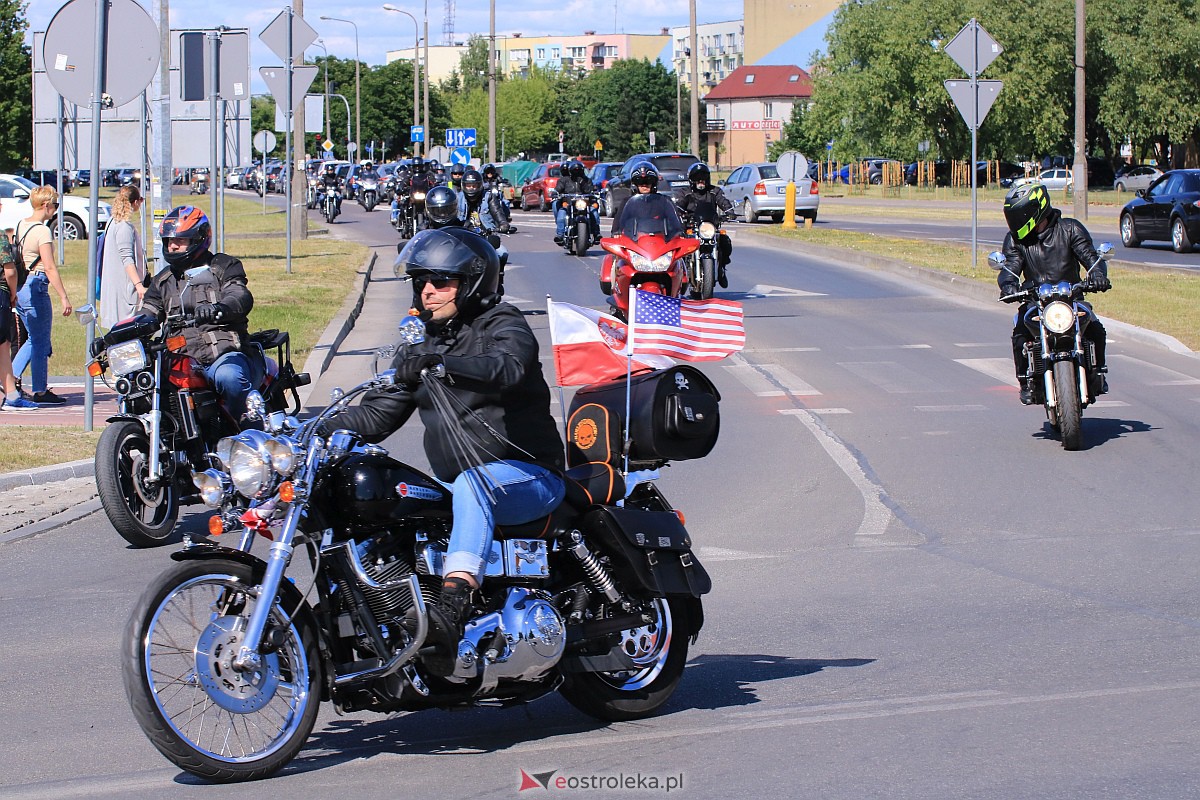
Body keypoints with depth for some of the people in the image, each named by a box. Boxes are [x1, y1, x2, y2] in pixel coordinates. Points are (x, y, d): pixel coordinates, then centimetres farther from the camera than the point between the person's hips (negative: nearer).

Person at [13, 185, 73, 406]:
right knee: (41, 342, 1)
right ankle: (40, 391, 6)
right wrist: (64, 298, -18)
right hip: (36, 286, -8)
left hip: (18, 287, 8)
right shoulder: (42, 231, -15)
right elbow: (50, 268, -19)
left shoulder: (20, 225, 10)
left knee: (34, 339, 18)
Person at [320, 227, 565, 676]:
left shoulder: (502, 324, -5)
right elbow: (379, 414, 16)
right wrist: (322, 429, -1)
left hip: (527, 477, -8)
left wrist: (442, 365, -46)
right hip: (455, 485, 8)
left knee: (472, 482, -39)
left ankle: (452, 608, -55)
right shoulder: (422, 348, 18)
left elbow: (508, 367, -29)